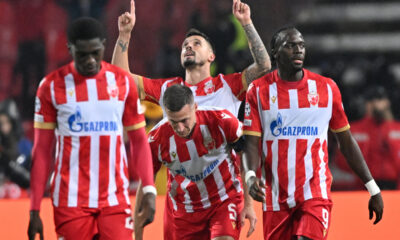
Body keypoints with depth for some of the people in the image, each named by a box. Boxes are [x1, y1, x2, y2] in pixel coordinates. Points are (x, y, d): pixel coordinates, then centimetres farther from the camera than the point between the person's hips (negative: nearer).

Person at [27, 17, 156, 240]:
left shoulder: (123, 82, 6)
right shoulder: (52, 86, 1)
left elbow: (139, 140, 11)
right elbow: (42, 150, 3)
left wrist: (149, 189, -2)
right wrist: (35, 210, -1)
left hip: (115, 200, 1)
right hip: (71, 202, -1)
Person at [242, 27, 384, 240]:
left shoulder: (326, 88, 4)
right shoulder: (259, 90, 2)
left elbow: (346, 142, 11)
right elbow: (252, 143, -3)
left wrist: (373, 189, 10)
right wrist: (250, 176, -24)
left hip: (316, 192, -1)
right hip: (276, 196, 1)